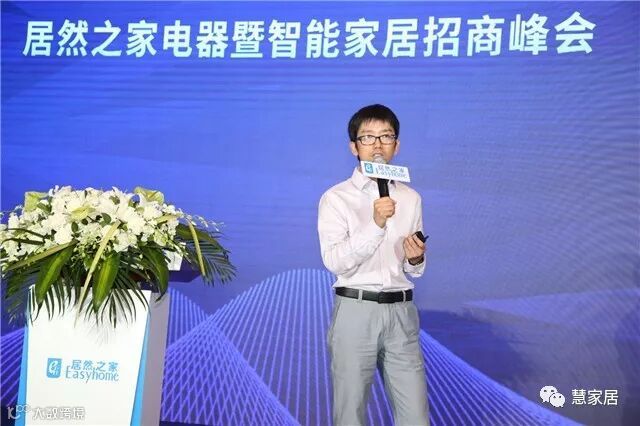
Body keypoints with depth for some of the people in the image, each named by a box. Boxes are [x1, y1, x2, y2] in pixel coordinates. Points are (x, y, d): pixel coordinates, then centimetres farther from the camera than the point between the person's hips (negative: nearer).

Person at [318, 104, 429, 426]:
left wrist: (416, 259, -5)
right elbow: (334, 261, -15)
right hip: (356, 312, -3)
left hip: (401, 312, 3)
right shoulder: (336, 198, -2)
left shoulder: (411, 198, 12)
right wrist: (375, 225, -25)